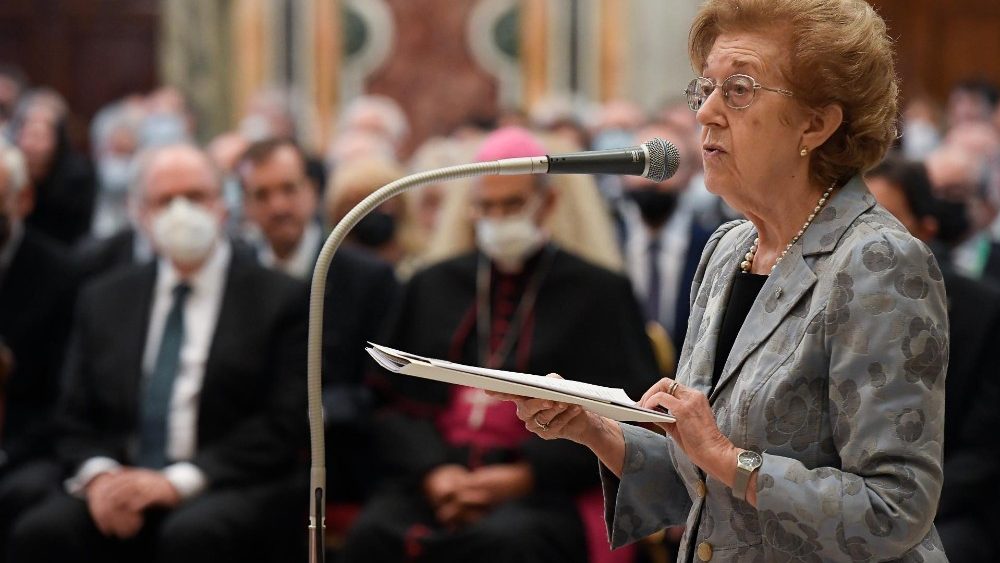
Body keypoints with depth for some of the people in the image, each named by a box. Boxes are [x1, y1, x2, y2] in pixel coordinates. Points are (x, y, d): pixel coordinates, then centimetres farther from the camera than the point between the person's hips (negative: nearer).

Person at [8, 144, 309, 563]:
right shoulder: (102, 300, 18)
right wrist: (98, 475, -8)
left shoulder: (280, 299, 6)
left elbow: (282, 425, -2)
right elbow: (76, 420, 16)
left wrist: (178, 481, -14)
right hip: (121, 482, 3)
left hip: (229, 485, -3)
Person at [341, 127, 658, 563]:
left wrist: (525, 475, -9)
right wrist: (432, 470, -5)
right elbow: (395, 402, 17)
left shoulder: (598, 293, 12)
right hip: (435, 481, 3)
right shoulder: (433, 286, 23)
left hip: (538, 491, -3)